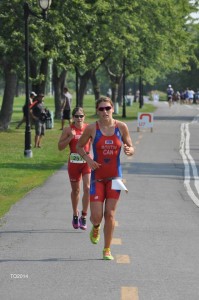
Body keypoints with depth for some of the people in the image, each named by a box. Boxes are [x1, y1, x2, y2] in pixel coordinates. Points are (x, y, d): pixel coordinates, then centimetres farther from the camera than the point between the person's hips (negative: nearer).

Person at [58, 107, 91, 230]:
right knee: (75, 190, 12)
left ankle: (84, 216, -6)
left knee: (87, 188, -15)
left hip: (87, 161, 0)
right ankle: (75, 215, 32)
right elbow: (60, 147, -3)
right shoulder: (68, 130, -2)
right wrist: (70, 137, -15)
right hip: (74, 162, 0)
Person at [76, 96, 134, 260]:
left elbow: (131, 148, 7)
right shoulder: (92, 128, -5)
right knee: (96, 216, -7)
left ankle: (107, 249, 12)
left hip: (115, 176, 1)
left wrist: (128, 150, -18)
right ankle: (96, 228, 31)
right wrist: (87, 159, -11)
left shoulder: (121, 127, -2)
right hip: (97, 176, -1)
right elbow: (79, 146, 8)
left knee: (110, 214, -1)